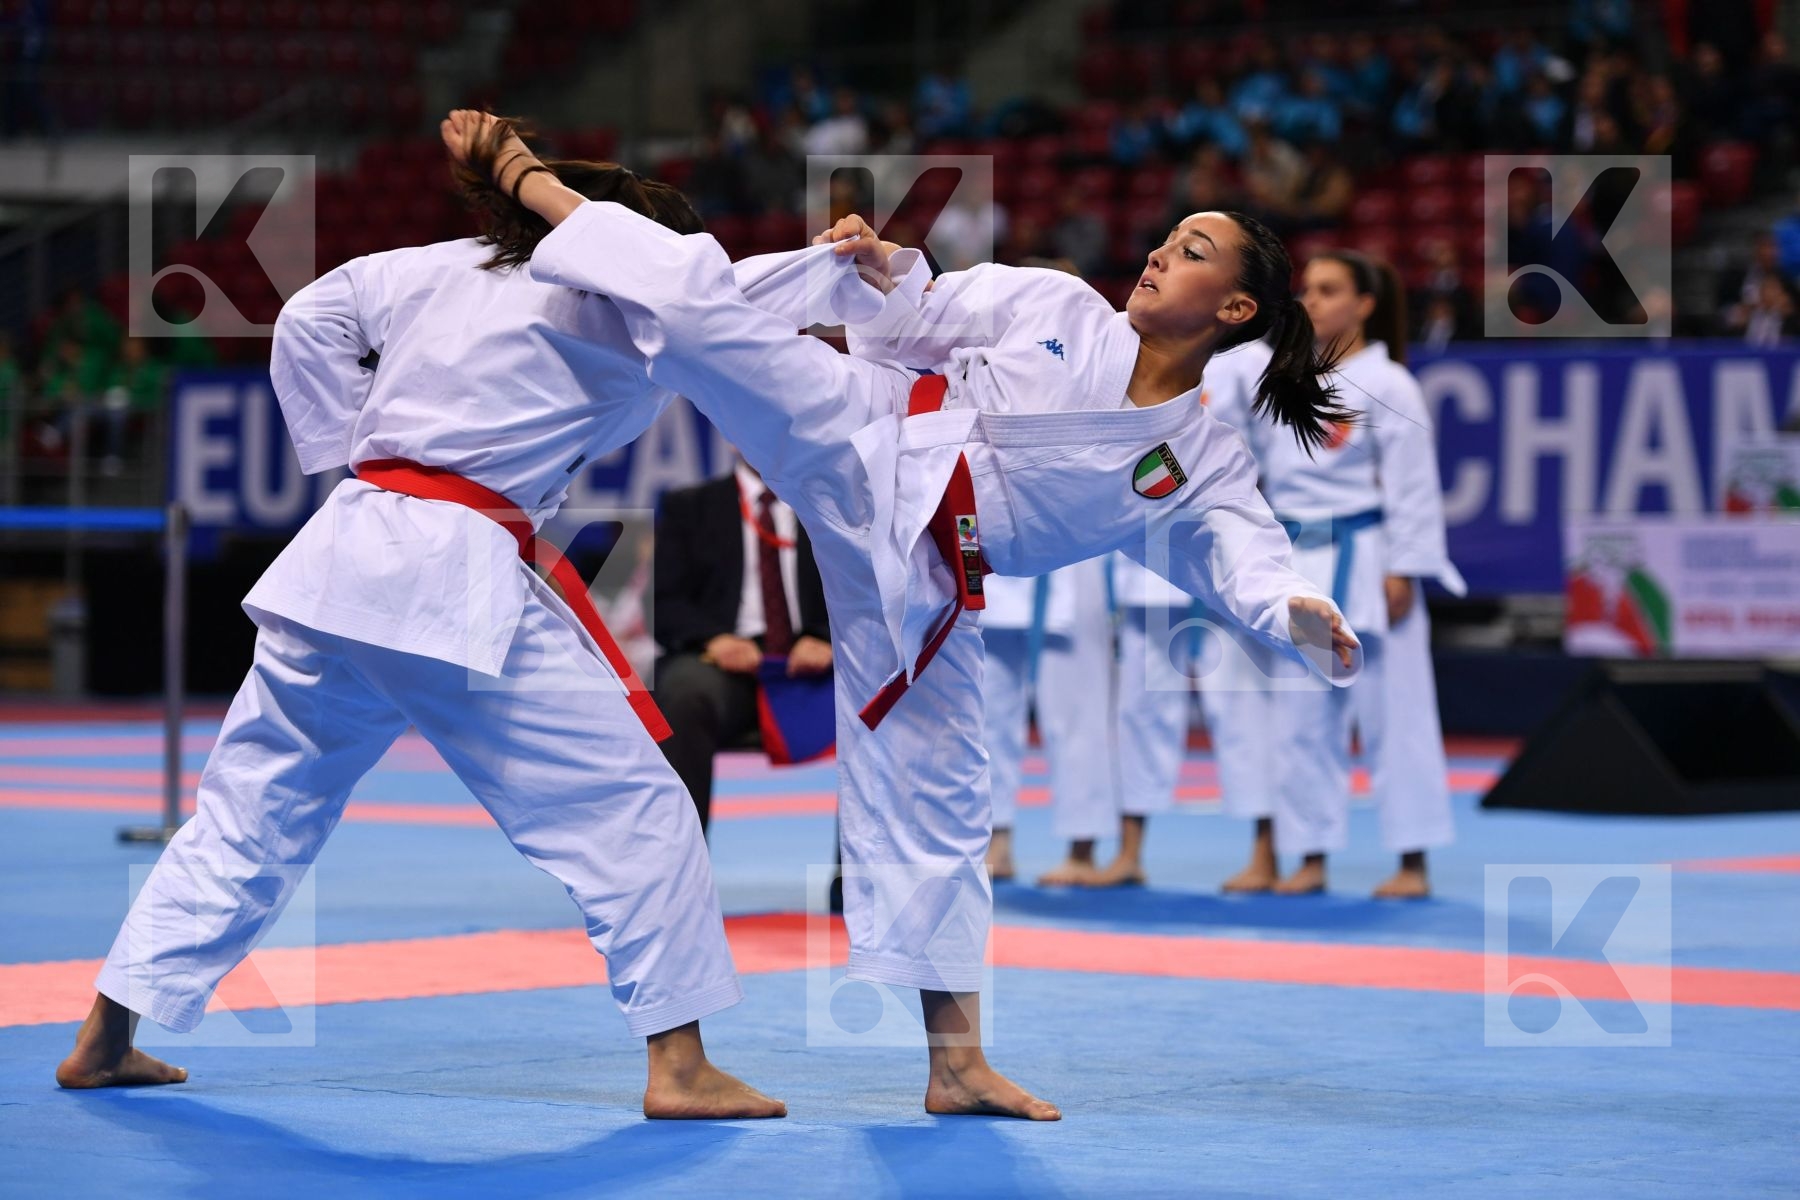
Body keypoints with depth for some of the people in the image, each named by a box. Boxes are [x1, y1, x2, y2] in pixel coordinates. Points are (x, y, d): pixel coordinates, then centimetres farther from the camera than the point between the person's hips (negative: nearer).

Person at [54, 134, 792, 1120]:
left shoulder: (442, 266, 16)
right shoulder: (619, 329, -3)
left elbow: (310, 320, 19)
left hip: (343, 555, 7)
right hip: (462, 584, -7)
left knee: (253, 804, 17)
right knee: (630, 806, 2)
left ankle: (106, 1038, 21)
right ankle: (678, 1066, -3)